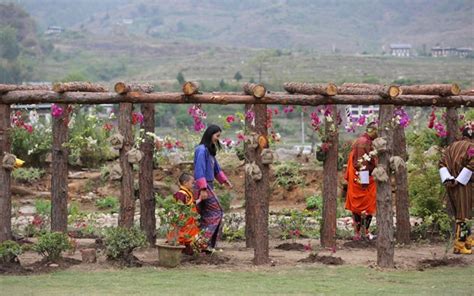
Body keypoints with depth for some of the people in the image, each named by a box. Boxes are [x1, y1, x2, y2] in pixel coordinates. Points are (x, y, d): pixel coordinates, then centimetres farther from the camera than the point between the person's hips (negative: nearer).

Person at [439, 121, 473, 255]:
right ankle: (459, 245, 0)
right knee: (463, 215, 0)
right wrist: (459, 180, -17)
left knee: (459, 213, 18)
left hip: (450, 186, 6)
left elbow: (442, 163, 3)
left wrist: (447, 179, -6)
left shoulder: (452, 146, 13)